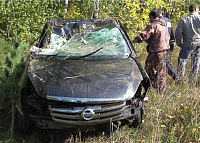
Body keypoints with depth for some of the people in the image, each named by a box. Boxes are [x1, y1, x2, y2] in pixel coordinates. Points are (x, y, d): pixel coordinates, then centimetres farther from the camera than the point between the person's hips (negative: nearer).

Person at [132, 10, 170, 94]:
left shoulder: (152, 26, -13)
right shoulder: (164, 25, 14)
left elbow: (143, 36, -21)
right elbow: (168, 37, 22)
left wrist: (131, 42, -21)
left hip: (156, 51, -9)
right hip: (164, 50, 9)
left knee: (150, 70, -3)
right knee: (161, 72, 16)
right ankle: (161, 90, 24)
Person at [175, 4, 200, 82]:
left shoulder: (183, 20, -1)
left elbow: (178, 33, -4)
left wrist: (179, 44, 6)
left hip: (188, 44, -1)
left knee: (182, 60, 7)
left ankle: (181, 78, 6)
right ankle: (194, 77, 23)